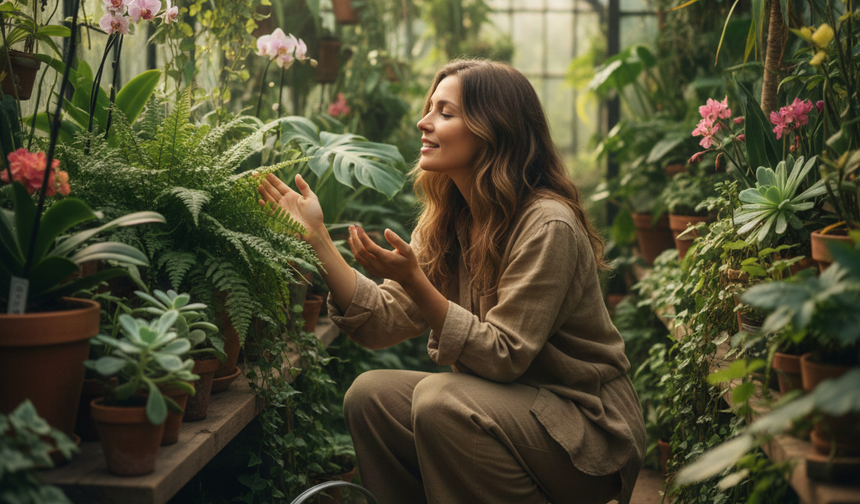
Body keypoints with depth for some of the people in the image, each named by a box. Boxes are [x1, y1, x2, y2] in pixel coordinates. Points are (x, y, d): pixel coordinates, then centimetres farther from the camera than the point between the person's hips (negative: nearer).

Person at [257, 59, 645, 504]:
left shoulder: (547, 225, -21)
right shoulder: (444, 222, 3)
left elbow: (502, 356, -23)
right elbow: (381, 324, -4)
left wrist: (413, 281, -30)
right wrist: (317, 237, -9)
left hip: (586, 427, -6)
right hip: (506, 404, 7)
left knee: (439, 398, -28)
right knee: (371, 394, -11)